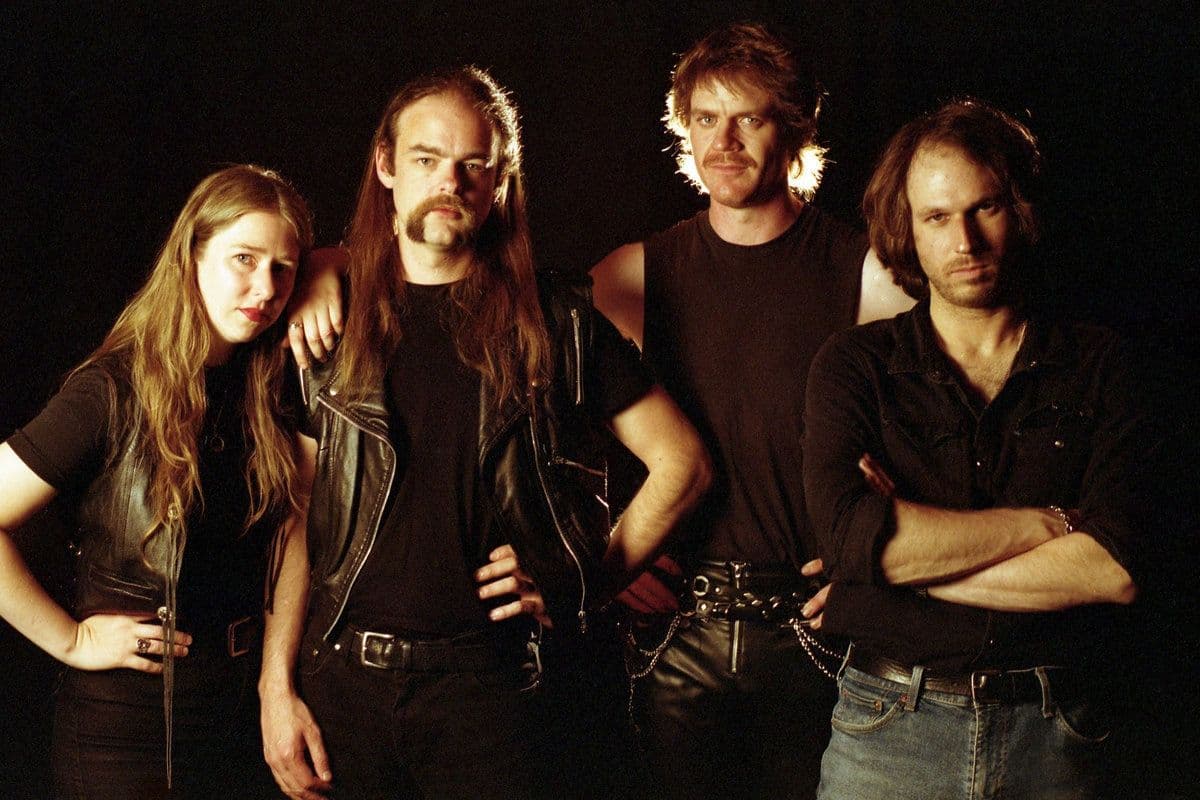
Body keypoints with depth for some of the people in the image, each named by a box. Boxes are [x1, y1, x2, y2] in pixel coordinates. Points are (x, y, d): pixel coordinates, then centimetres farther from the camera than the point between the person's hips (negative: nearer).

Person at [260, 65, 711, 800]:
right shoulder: (335, 321, 7)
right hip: (341, 678, 2)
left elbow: (681, 464, 4)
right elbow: (299, 518, 6)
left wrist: (580, 589, -1)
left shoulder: (556, 319, 2)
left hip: (486, 684, -2)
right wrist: (276, 684, 0)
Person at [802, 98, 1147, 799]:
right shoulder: (854, 366, 1)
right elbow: (853, 536, -17)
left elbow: (1116, 569, -11)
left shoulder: (1097, 366, 2)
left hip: (1057, 740, 1)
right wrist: (1048, 523, -11)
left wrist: (914, 560, -12)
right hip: (890, 733, 0)